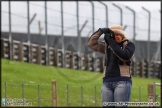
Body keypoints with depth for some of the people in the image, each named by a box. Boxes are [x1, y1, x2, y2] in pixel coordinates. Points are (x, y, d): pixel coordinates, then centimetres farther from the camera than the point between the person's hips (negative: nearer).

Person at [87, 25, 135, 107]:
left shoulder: (129, 45, 4)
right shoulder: (107, 46, 18)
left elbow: (125, 56, -15)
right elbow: (91, 44, 12)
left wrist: (111, 42, -13)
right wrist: (100, 31, 0)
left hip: (122, 82, -5)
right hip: (107, 83, 5)